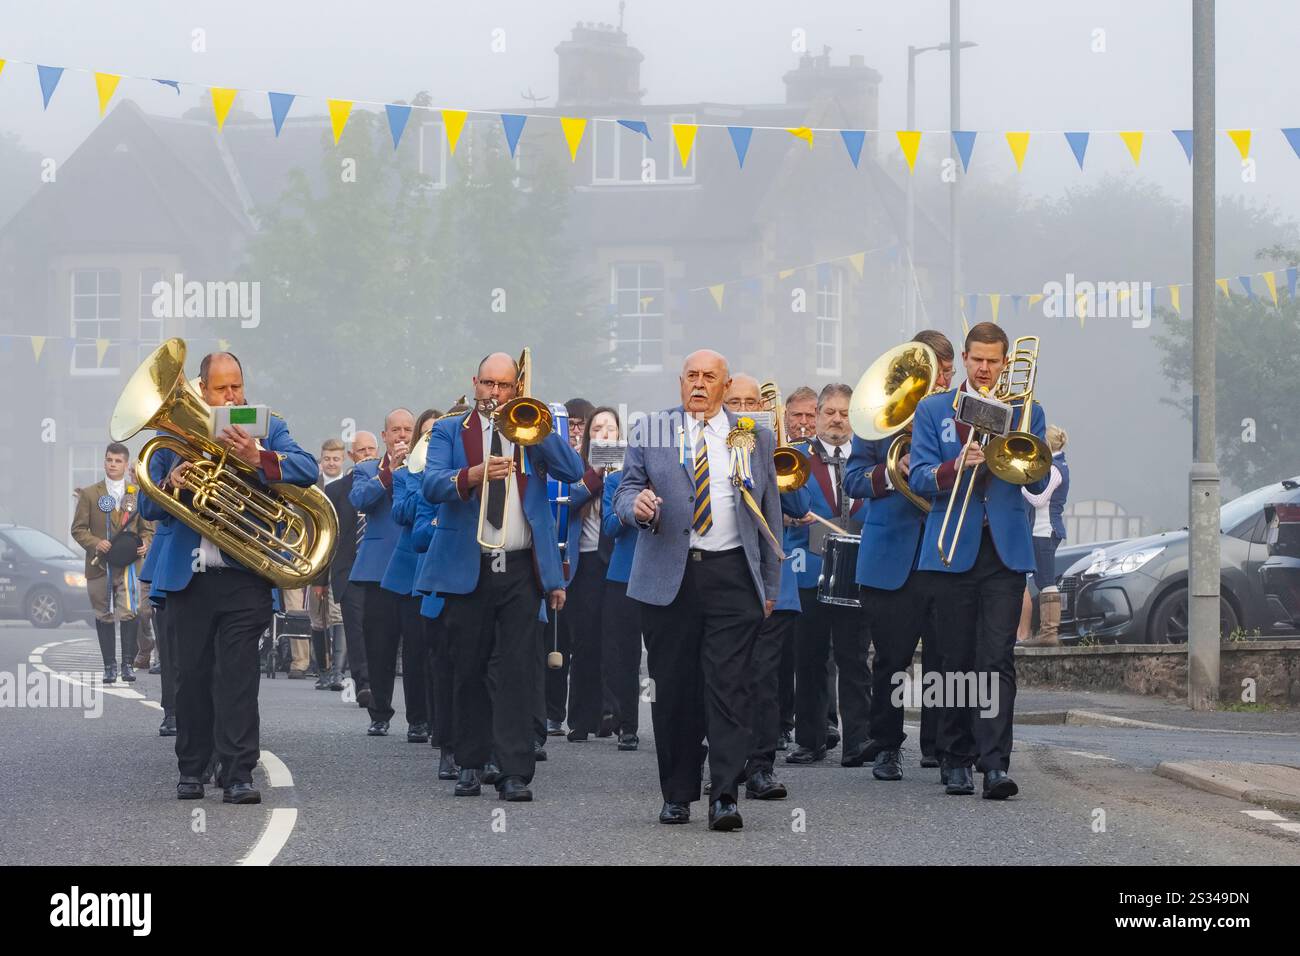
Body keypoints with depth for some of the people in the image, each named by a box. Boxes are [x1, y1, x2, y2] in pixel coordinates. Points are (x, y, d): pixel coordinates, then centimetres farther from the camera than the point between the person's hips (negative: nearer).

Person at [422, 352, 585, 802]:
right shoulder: (450, 432, 9)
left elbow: (574, 470, -3)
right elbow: (431, 485, -8)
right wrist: (473, 475, -27)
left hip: (521, 569, 0)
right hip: (467, 570, 0)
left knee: (517, 671, -7)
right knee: (469, 671, 5)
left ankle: (515, 772, -10)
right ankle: (470, 765, 15)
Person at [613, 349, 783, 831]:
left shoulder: (754, 438, 13)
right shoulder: (650, 433, 11)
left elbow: (769, 515, 13)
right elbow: (625, 490, 6)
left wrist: (770, 586, 9)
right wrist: (637, 505, -20)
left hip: (732, 574, 0)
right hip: (668, 576, 0)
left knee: (728, 685, -10)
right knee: (673, 687, 2)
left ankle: (724, 797, -13)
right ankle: (677, 795, 11)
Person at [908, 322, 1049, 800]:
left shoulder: (1025, 412, 13)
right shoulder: (932, 411, 11)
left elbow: (1038, 482, 7)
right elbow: (919, 478, 1)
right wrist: (956, 467, -17)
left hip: (1006, 550, 0)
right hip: (952, 550, 0)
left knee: (997, 658, -10)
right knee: (956, 660, 3)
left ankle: (995, 762, -16)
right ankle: (957, 760, 11)